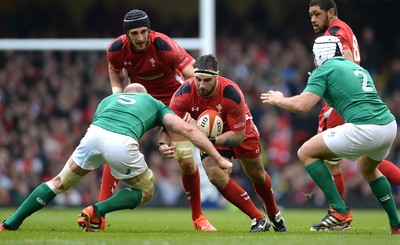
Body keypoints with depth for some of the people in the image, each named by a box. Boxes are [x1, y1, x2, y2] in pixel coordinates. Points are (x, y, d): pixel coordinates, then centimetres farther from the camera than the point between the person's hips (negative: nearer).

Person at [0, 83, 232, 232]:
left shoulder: (109, 99, 40)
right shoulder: (154, 103, 32)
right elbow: (188, 130, 22)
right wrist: (219, 159, 25)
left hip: (94, 133, 3)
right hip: (122, 144, -3)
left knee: (59, 183, 23)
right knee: (146, 191, 23)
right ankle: (97, 211, 3)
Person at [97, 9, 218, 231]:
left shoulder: (164, 46, -29)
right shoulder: (116, 49, -17)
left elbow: (193, 75, -28)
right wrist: (117, 92, -6)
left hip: (171, 100, -3)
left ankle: (199, 218, 13)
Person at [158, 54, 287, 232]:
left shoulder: (232, 94, -38)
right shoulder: (184, 94, -33)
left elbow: (239, 135, -32)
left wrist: (211, 141, -47)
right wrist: (163, 144, -47)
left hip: (240, 129, -1)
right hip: (211, 134, 1)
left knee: (256, 174, 17)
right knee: (216, 176, -22)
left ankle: (274, 214, 48)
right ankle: (258, 219, -7)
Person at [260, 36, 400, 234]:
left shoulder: (324, 70, 5)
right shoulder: (357, 68, 26)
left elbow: (301, 105, -6)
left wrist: (277, 99, 14)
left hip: (364, 128, -8)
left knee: (306, 153, 6)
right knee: (368, 169, 37)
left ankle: (339, 211, 0)